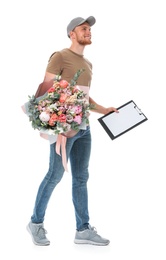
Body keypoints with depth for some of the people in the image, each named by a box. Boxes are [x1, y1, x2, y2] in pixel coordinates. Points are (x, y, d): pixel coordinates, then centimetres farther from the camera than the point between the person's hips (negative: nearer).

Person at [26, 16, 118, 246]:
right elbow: (45, 88, -10)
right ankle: (36, 222, 14)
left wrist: (103, 110, 18)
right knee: (55, 174, -3)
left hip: (84, 127, 8)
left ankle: (83, 230, 12)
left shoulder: (88, 64, 20)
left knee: (81, 177, 7)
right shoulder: (60, 57, -4)